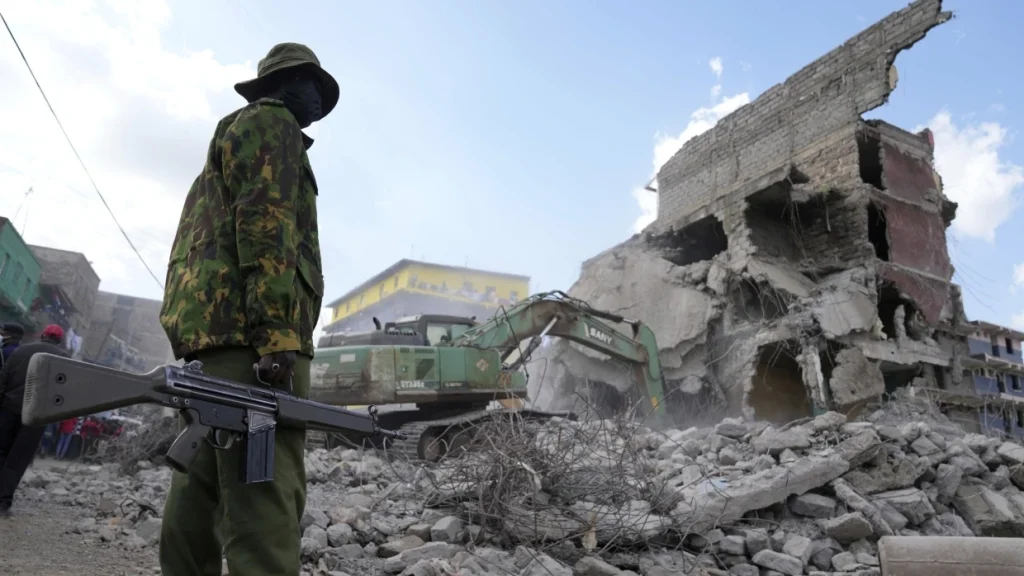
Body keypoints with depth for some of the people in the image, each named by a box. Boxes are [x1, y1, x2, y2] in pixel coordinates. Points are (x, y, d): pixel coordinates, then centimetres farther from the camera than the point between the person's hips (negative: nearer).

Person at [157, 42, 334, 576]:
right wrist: (276, 335, -22)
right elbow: (265, 226, -12)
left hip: (203, 334, 10)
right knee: (264, 504, -16)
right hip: (246, 333, -10)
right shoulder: (271, 123, 5)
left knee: (200, 489, 9)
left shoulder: (231, 133, 34)